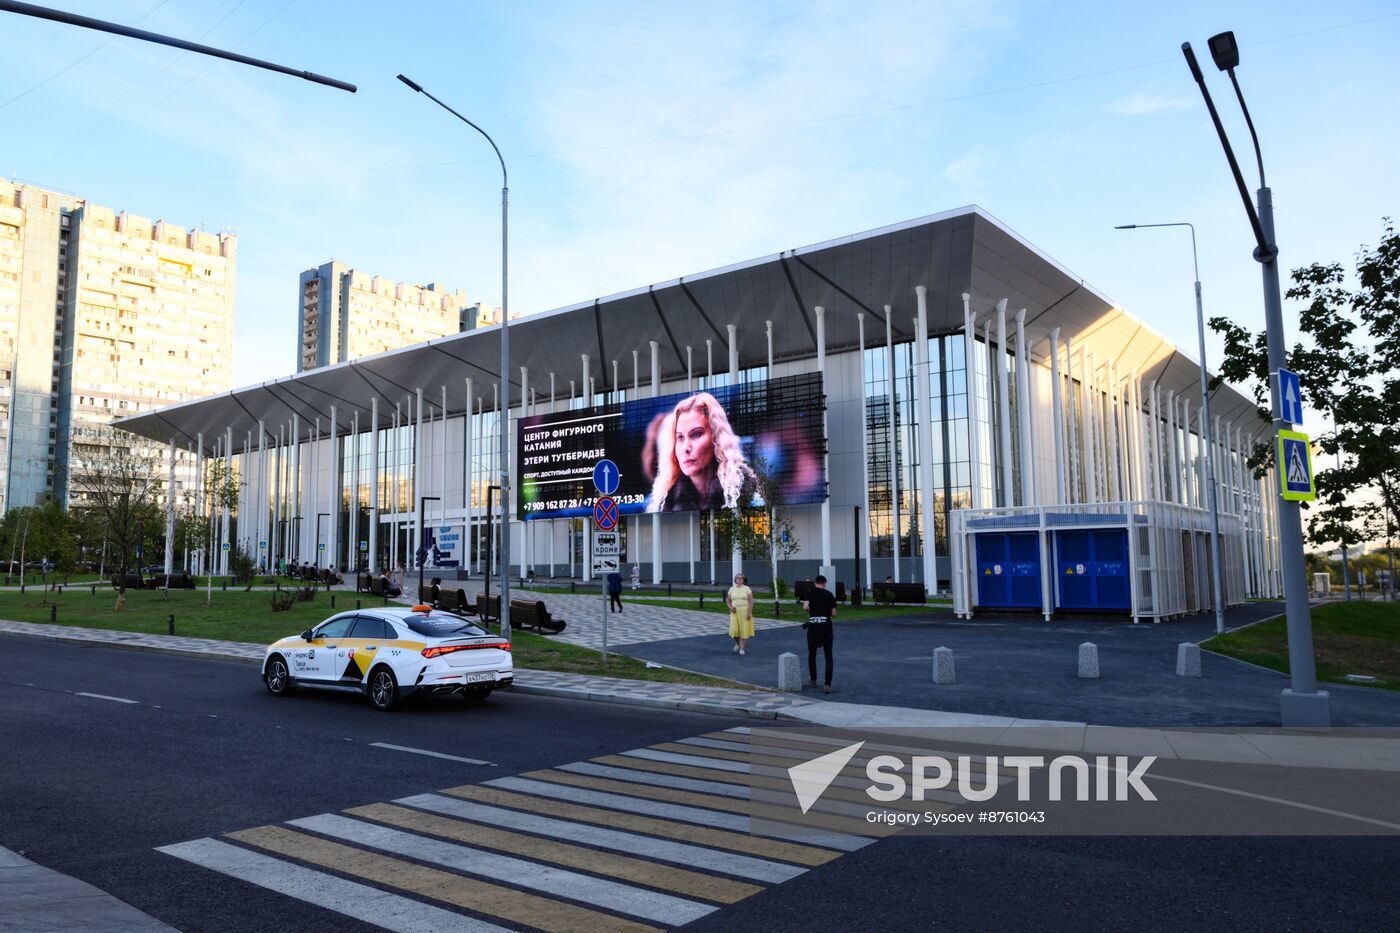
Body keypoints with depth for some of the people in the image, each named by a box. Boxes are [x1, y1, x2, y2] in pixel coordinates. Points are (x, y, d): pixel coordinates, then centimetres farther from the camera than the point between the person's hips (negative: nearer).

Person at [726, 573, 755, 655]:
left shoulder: (747, 588, -4)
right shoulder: (732, 589, 5)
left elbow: (751, 601, -7)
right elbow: (728, 601, 10)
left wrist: (749, 612, -15)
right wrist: (731, 607, -11)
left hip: (744, 612, -2)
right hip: (735, 612, 2)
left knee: (743, 630, -4)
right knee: (734, 629, -8)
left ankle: (742, 648, 4)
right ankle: (737, 643, 21)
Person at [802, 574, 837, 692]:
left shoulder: (810, 592, -2)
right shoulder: (829, 595, 3)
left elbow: (805, 607, -15)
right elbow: (834, 614, 2)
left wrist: (812, 610, 6)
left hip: (813, 626, 0)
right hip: (826, 626, 0)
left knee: (812, 654, 19)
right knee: (828, 657, 3)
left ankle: (813, 680, 32)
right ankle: (828, 684, -7)